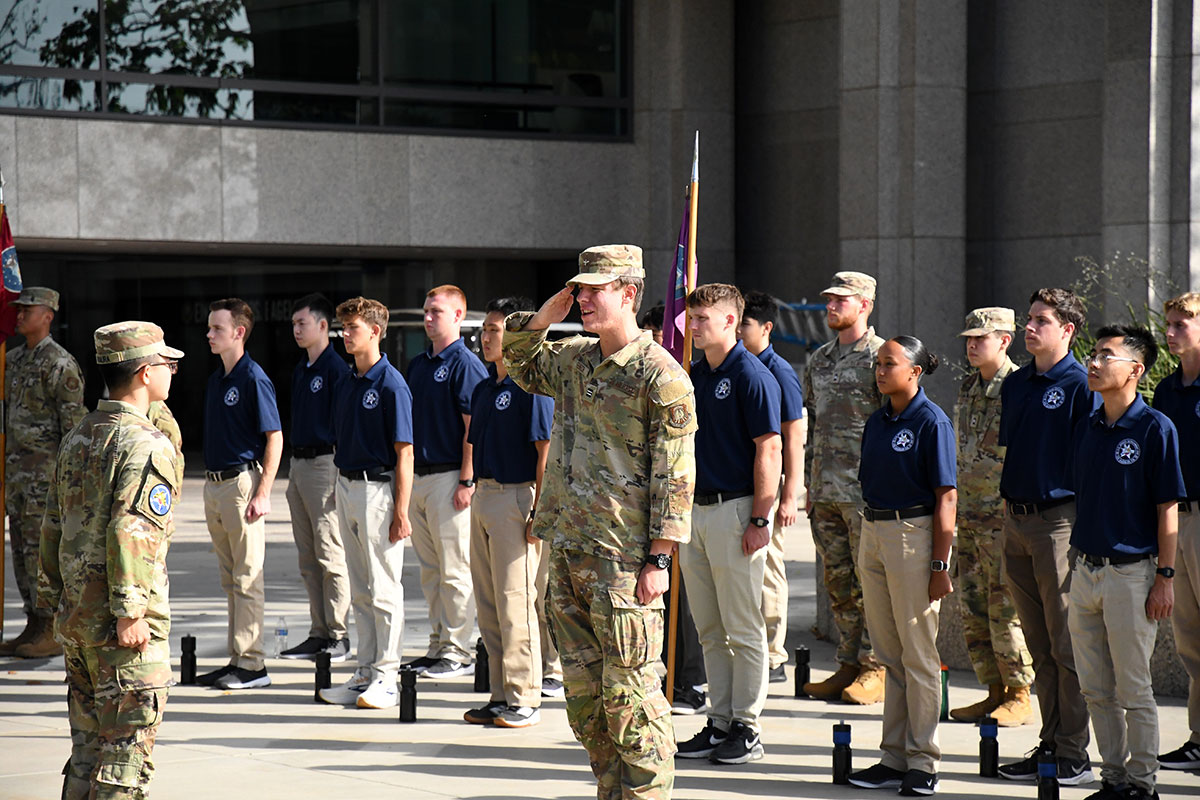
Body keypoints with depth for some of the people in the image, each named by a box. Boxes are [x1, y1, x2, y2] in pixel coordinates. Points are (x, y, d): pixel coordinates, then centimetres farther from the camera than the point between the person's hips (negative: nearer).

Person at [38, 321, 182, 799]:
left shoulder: (77, 438, 13)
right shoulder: (147, 446, -14)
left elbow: (53, 525, 16)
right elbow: (131, 532, -23)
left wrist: (54, 598, 22)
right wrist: (130, 611, -22)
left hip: (74, 612, 8)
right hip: (121, 624, -8)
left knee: (88, 743, 15)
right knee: (127, 746, -3)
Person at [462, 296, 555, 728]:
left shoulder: (531, 386, -11)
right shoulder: (483, 388, 15)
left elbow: (545, 451, -14)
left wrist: (539, 512, -18)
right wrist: (476, 491, 16)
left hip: (515, 498, -9)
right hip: (483, 497, 9)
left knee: (515, 602, -7)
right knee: (488, 605, 11)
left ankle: (525, 700, -1)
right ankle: (500, 695, 18)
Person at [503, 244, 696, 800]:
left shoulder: (661, 375, -10)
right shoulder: (572, 358, 12)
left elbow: (674, 475, -11)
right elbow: (518, 363, 31)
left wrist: (659, 559, -15)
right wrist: (543, 317, 11)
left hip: (623, 559, -8)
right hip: (566, 548, 8)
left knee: (628, 692, -6)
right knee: (583, 691, 12)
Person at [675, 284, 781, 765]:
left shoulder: (752, 375, -10)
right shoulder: (694, 374, 13)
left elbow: (769, 451, -14)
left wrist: (760, 520, -18)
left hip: (735, 509, -8)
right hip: (695, 509, 8)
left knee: (743, 629, -1)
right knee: (709, 629, 11)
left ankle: (747, 729, 4)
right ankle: (719, 722, 18)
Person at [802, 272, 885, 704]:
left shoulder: (881, 357, -6)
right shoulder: (818, 360, 16)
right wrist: (810, 486, 18)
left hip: (866, 490, -7)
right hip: (825, 489, 7)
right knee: (839, 582, 10)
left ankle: (875, 669, 1)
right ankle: (848, 664, 16)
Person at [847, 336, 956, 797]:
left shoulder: (932, 422, -10)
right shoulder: (877, 422, 12)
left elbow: (946, 497, -12)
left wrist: (940, 564, -16)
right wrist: (867, 549, 14)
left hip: (914, 532, -7)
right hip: (873, 533, 7)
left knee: (918, 652, -1)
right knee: (889, 653, 11)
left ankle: (922, 762, 6)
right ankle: (894, 757, 18)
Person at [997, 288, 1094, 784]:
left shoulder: (1081, 385, -8)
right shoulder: (1016, 384, 14)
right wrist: (1009, 508, 17)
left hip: (1059, 519, -7)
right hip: (1016, 520, 7)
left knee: (1067, 646, -3)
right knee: (1039, 645, 12)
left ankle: (1074, 754, 1)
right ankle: (1049, 744, 18)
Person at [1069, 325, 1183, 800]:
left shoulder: (1154, 428, -8)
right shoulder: (1087, 429, 10)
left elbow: (1168, 509, -8)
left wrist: (1164, 577, -12)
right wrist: (1076, 569, 14)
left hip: (1130, 572, -6)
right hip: (1085, 571, 6)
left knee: (1133, 690, 0)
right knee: (1096, 690, 11)